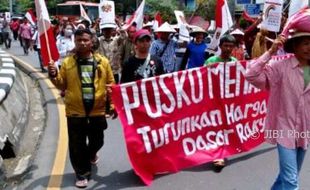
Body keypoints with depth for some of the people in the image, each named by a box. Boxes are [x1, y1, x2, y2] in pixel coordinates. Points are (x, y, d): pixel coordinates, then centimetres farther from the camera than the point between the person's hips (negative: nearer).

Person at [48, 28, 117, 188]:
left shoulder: (102, 61, 0)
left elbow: (110, 85, 4)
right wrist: (54, 76, -13)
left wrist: (113, 105, 2)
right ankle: (82, 174, 24)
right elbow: (62, 85, 6)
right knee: (77, 145, 6)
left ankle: (91, 154, 52)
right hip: (75, 111, -1)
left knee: (97, 141, 17)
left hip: (97, 110, 1)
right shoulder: (67, 62, 0)